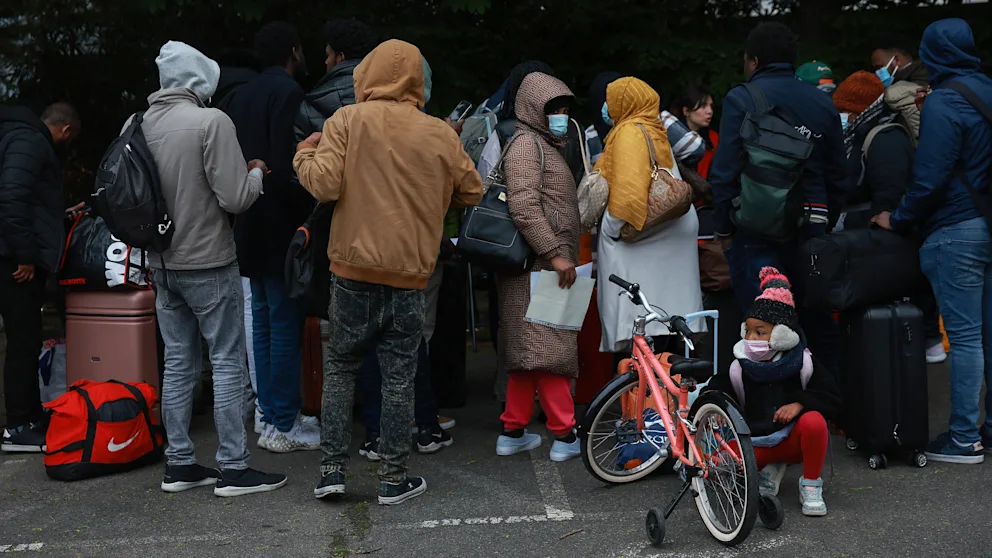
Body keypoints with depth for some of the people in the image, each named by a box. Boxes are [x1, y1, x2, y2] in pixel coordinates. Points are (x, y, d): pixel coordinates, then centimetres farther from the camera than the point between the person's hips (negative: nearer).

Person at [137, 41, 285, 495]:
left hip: (162, 265, 6)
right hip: (209, 263, -6)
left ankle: (179, 465, 20)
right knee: (228, 363, 2)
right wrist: (254, 173, 2)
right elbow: (235, 198, -17)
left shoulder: (137, 125, 2)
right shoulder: (211, 121, -15)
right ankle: (233, 469, 6)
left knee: (177, 363, 13)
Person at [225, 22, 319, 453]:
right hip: (281, 227, -9)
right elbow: (287, 165, -21)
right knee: (286, 324, -4)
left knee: (264, 320, 13)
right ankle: (283, 426, 0)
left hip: (250, 226, 9)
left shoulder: (241, 96, 14)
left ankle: (270, 413, 20)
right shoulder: (289, 92, -12)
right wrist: (306, 214, -13)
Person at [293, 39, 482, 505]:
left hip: (354, 270, -1)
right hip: (410, 274, 1)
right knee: (399, 376, 8)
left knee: (340, 366, 14)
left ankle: (332, 470, 13)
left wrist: (304, 155, 6)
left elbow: (324, 184, -14)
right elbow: (472, 193, 11)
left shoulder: (347, 121, -5)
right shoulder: (441, 134, 2)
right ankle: (393, 479, 15)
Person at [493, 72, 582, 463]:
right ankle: (565, 435, -3)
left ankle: (513, 432, 17)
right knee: (550, 348, -7)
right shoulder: (526, 142, -8)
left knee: (529, 354, 11)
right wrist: (554, 253, -22)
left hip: (542, 268, 10)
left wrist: (562, 254, 21)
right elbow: (523, 205, -20)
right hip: (540, 267, -10)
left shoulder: (544, 145, 23)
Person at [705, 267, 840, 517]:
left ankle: (811, 485, -13)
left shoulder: (802, 364, -7)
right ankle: (769, 469, 8)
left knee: (814, 420, -36)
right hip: (758, 444, 2)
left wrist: (800, 404, -27)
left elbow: (831, 399, -11)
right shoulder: (738, 370, -2)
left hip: (796, 439, -2)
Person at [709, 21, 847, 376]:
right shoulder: (823, 103, 11)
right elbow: (838, 176, 11)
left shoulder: (741, 100, -4)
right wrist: (825, 221, 19)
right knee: (818, 320, 14)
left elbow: (724, 172, -11)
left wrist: (723, 228, -2)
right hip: (811, 225, 5)